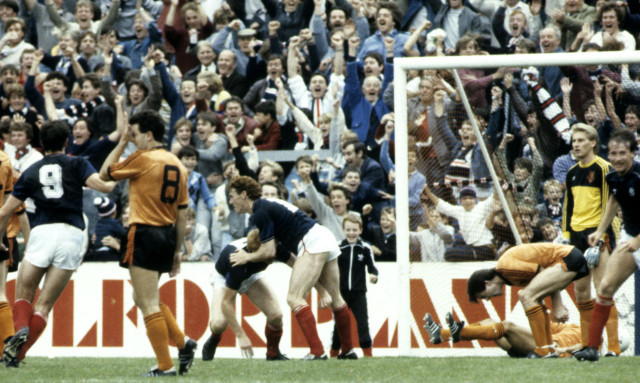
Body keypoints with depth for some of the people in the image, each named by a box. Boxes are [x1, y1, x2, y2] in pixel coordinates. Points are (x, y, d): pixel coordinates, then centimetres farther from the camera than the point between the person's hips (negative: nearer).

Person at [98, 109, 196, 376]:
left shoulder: (143, 159, -11)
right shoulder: (176, 164, 12)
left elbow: (105, 174, 2)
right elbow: (182, 213, 14)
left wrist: (121, 141, 7)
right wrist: (177, 251, 19)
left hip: (145, 234, -8)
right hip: (167, 235, 8)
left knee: (149, 304, -4)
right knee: (144, 299, 22)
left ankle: (165, 366, -4)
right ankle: (183, 343, 11)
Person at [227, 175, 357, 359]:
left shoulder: (260, 213, -9)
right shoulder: (268, 205, 21)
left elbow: (269, 251, -11)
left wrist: (247, 257, 4)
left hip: (312, 243, -10)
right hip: (327, 239, 10)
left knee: (294, 298, -15)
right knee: (335, 299, 18)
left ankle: (317, 351, -24)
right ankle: (348, 350, 28)